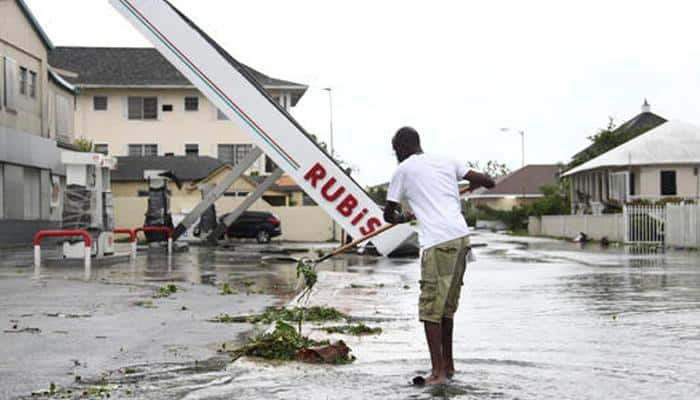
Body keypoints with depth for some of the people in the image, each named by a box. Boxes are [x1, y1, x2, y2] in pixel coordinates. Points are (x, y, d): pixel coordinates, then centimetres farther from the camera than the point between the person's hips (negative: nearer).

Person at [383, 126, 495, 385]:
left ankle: (438, 371, -10)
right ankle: (448, 364, 25)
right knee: (447, 305, 17)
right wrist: (475, 183, 42)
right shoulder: (446, 162, 18)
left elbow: (389, 214, 13)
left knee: (430, 307, -3)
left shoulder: (404, 170, 5)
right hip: (461, 237, 6)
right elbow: (488, 182, 19)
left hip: (437, 243, -6)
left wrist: (404, 217, 35)